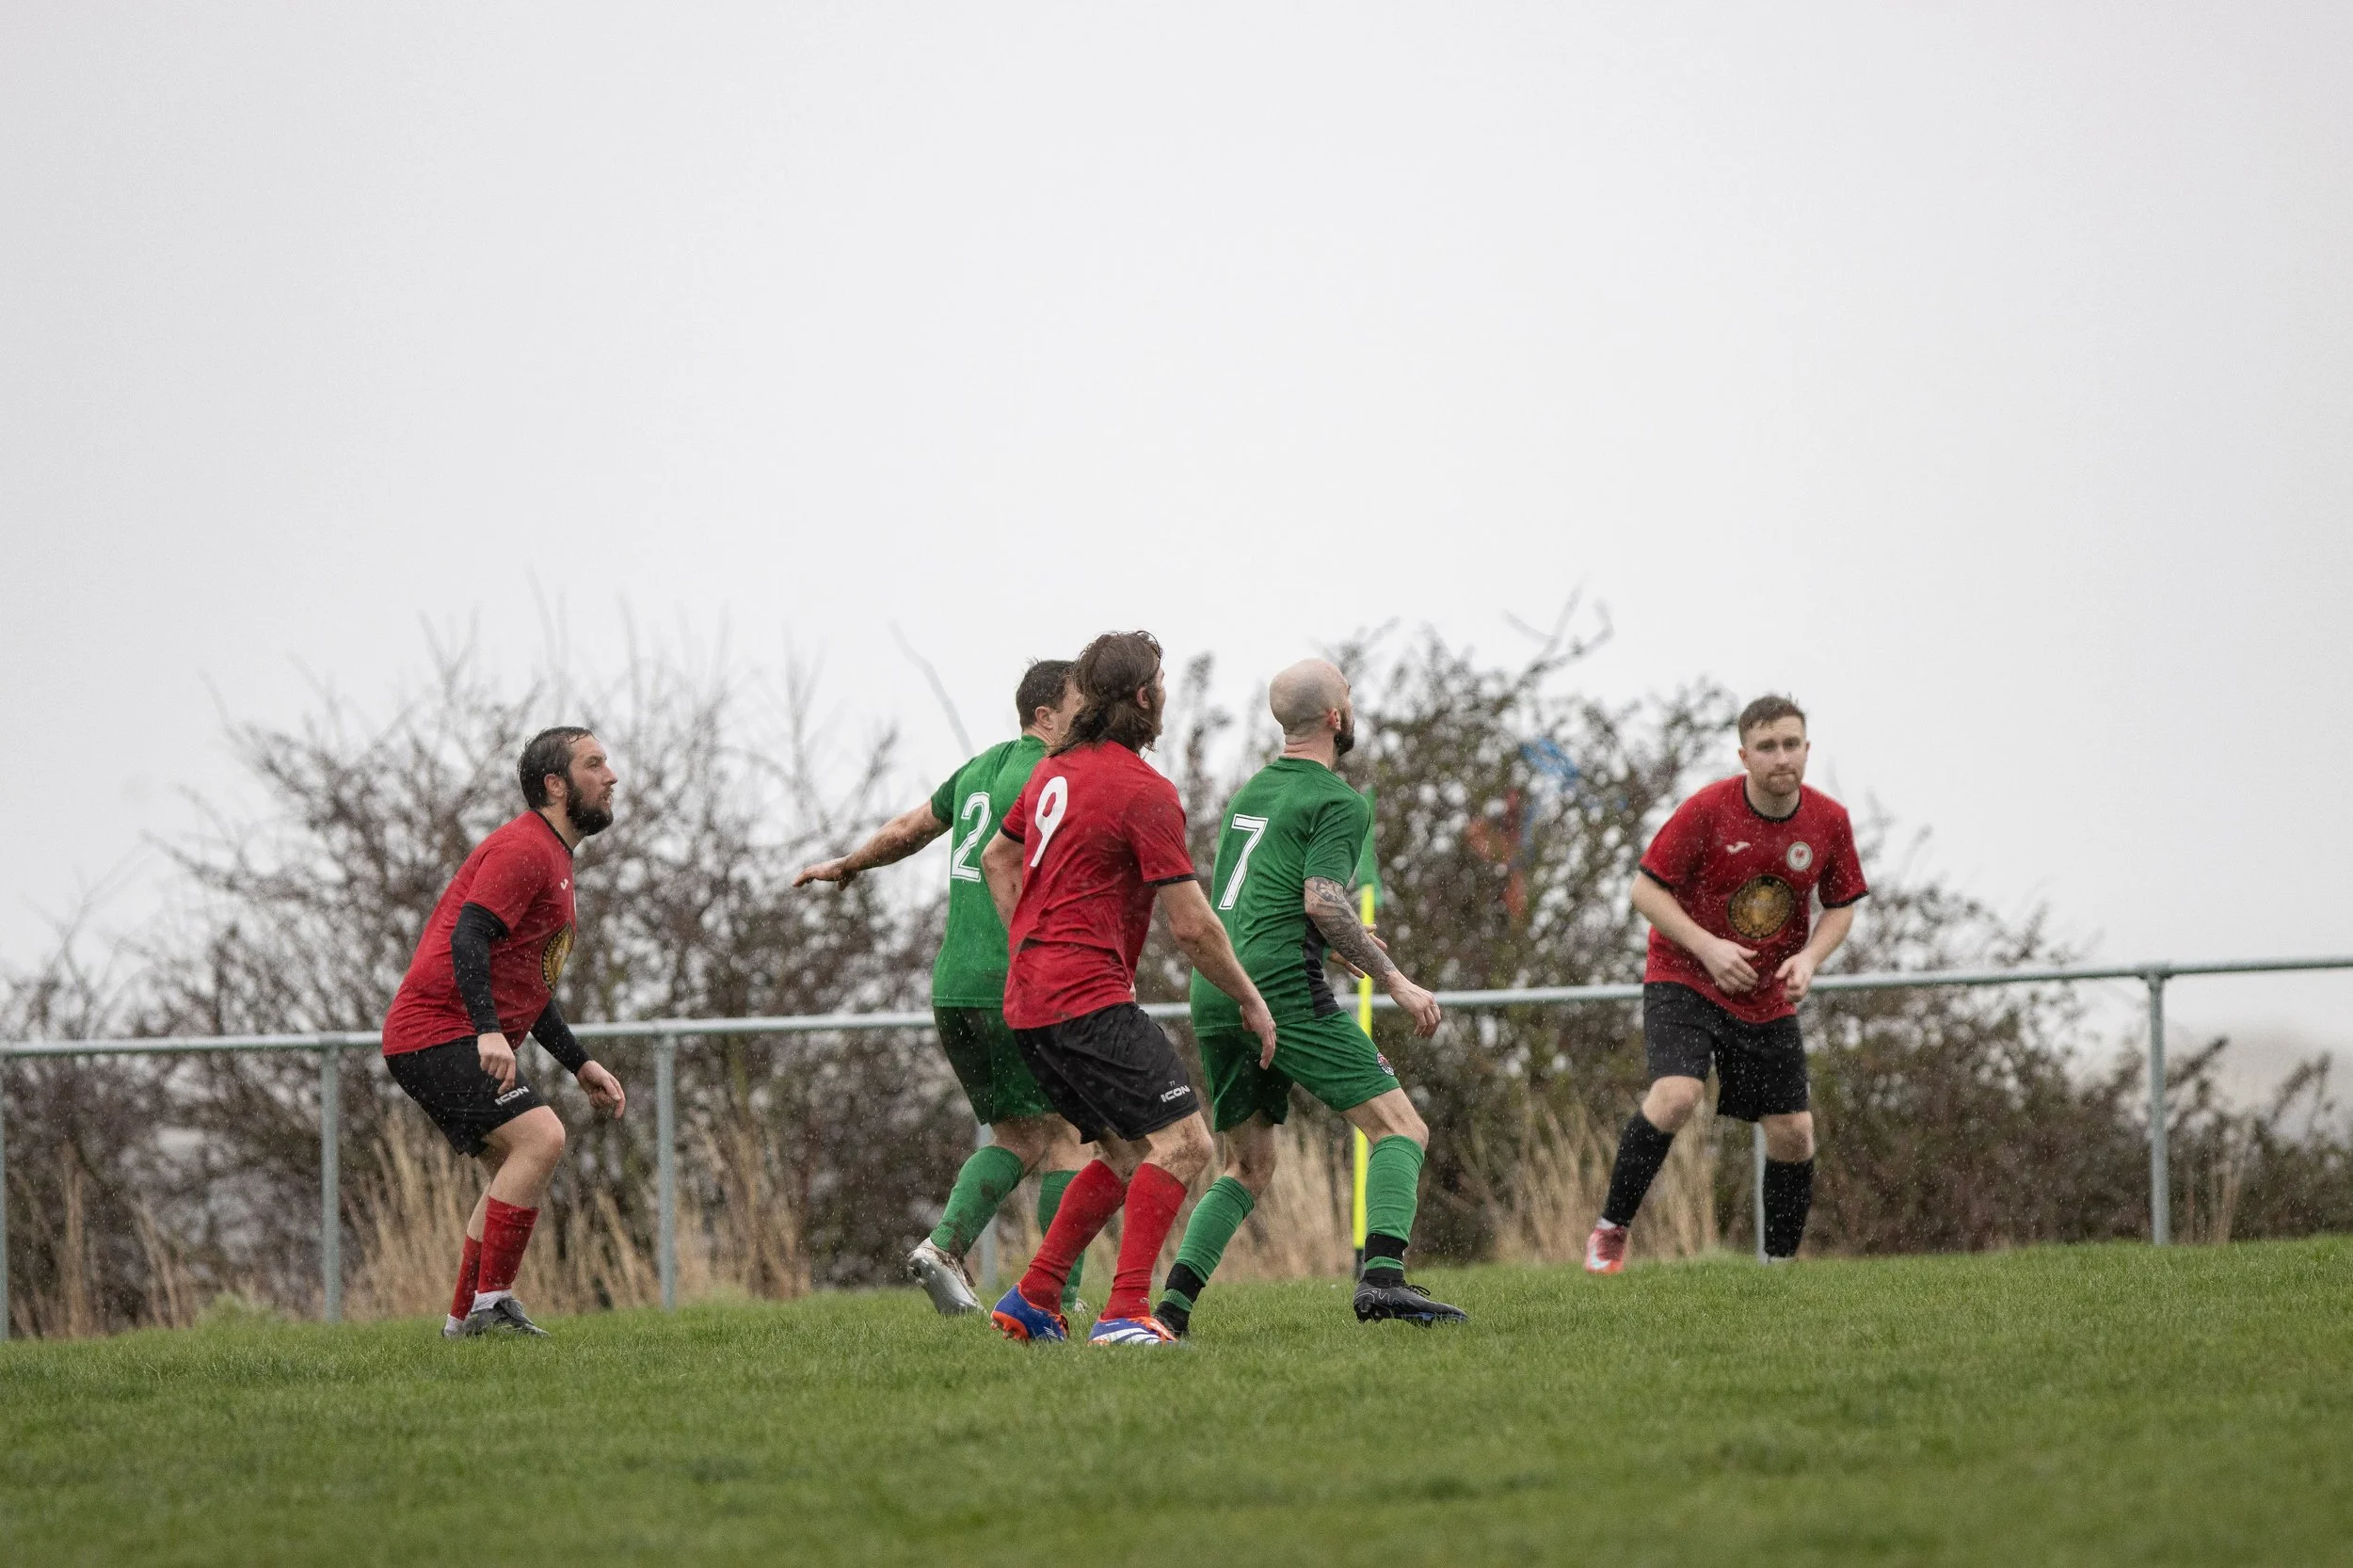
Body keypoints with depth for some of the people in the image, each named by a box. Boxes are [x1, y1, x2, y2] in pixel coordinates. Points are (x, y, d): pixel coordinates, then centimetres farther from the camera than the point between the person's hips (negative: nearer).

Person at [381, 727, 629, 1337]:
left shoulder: (552, 858, 22)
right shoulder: (524, 849, -12)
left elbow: (528, 983, 29)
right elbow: (467, 937, -25)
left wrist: (581, 1066, 23)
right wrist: (488, 1033, -36)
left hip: (461, 1042, 11)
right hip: (439, 1031, -11)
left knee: (514, 1171, 14)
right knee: (540, 1137, -22)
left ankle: (465, 1320, 18)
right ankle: (491, 1303, -21)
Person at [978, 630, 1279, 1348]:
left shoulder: (1056, 770, 14)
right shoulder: (1145, 791, -13)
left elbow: (998, 858, 29)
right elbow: (1192, 926, -13)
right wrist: (1251, 1001, 0)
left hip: (1030, 1000, 9)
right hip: (1091, 999, -9)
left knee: (1129, 1154, 17)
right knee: (1180, 1142, -13)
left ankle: (1033, 1301, 16)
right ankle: (1126, 1313, -22)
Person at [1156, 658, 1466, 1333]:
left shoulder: (1252, 790, 22)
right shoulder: (1339, 802, -3)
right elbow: (1323, 902, -15)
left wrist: (1345, 942, 35)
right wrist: (1395, 981, -9)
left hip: (1213, 991, 8)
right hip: (1281, 982, -8)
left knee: (1248, 1166, 18)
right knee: (1401, 1128, -6)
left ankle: (1172, 1302, 3)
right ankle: (1382, 1278, -26)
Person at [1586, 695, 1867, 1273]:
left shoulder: (1829, 822, -6)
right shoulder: (1707, 810, -17)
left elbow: (1841, 906, 8)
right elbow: (1646, 889, -11)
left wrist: (1808, 958, -12)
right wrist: (1708, 947, -23)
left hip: (1770, 1000, 4)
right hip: (1684, 981, -4)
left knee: (1793, 1135, -1)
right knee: (1675, 1096, -26)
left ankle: (1778, 1268, 17)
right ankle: (1610, 1231, -10)